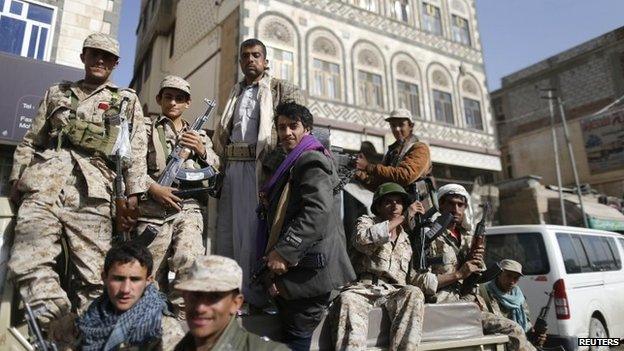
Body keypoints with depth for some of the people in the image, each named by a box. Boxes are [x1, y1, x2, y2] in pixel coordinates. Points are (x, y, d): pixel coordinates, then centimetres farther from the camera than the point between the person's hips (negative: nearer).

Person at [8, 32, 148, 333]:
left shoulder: (127, 101, 17)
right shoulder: (56, 93, 25)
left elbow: (137, 151, 8)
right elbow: (31, 140, 25)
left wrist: (133, 194, -1)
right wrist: (17, 176, 14)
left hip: (91, 192, -2)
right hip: (43, 186, 3)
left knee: (91, 274, -6)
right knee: (28, 262, -13)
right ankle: (59, 328, -6)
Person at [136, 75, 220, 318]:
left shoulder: (199, 136, 22)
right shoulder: (145, 128, 15)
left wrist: (202, 151, 1)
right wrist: (152, 187, -13)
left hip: (188, 209, 0)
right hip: (152, 212, 0)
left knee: (188, 258, -24)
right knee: (150, 275, 3)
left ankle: (182, 314, -8)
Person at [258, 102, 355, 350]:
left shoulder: (311, 159, -10)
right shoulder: (294, 164, 22)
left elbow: (318, 211, -25)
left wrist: (284, 251, -24)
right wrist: (271, 203, 10)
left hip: (309, 271, -10)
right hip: (294, 269, 10)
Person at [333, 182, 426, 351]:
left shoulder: (406, 238, 23)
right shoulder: (367, 221, 11)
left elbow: (411, 273, 26)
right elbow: (362, 240, -14)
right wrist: (403, 218, -12)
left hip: (394, 291, 3)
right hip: (364, 286, -3)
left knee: (414, 293, -29)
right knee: (348, 299, -35)